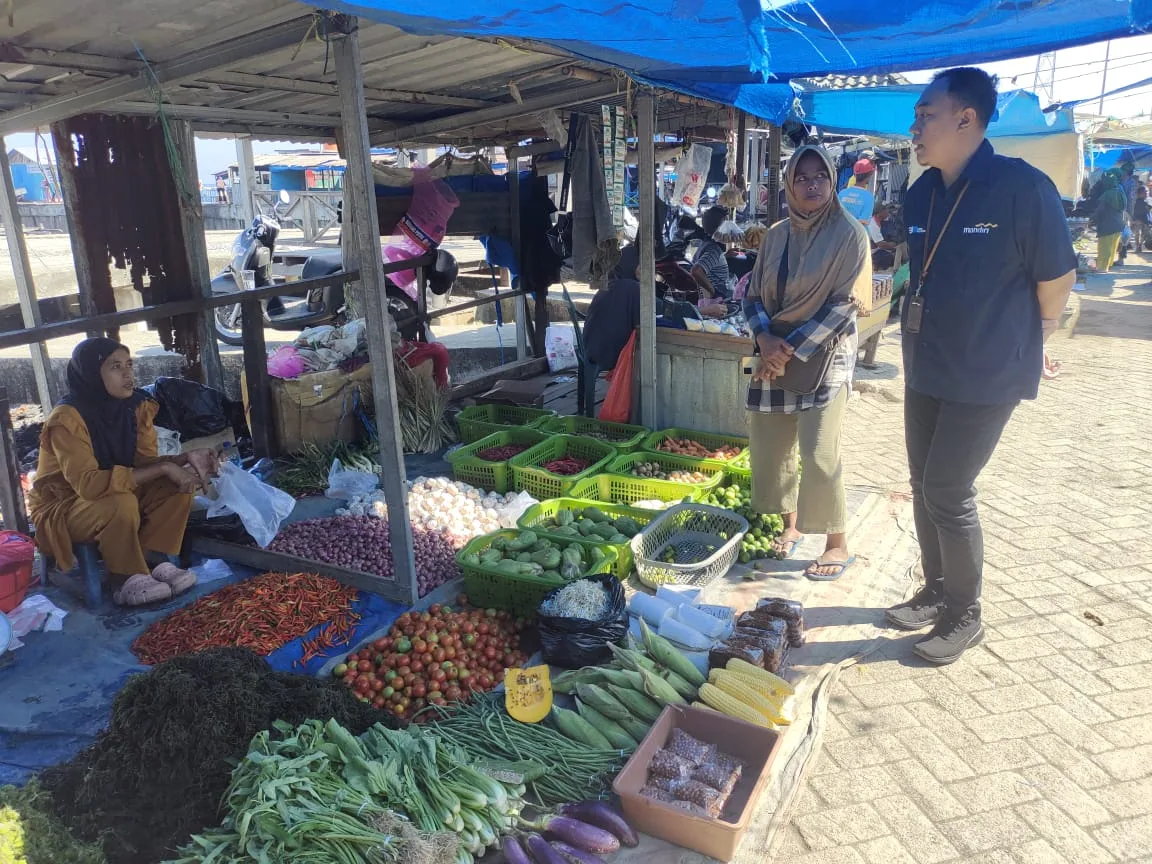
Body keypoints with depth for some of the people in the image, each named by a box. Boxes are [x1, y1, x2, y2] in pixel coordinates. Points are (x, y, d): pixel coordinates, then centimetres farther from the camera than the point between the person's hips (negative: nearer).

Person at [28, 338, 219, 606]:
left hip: (118, 494, 6)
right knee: (122, 503, -36)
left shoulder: (136, 406, -7)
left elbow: (144, 462, -6)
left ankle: (149, 561, -14)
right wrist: (164, 468, -39)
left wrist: (185, 459, -27)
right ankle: (126, 580, -18)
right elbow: (88, 483, -37)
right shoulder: (67, 419, -27)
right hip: (61, 509, -6)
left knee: (179, 487, -16)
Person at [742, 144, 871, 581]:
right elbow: (753, 293, 8)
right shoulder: (777, 234, 7)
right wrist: (765, 339, -11)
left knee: (819, 454, -10)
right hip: (775, 353, 5)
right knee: (770, 445, 7)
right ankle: (791, 525, 28)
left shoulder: (849, 234, -7)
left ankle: (837, 544, 7)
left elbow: (842, 305, -12)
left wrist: (791, 348, -16)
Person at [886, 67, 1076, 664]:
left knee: (948, 492, -5)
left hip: (988, 374, -7)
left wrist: (1032, 335, 5)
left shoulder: (1022, 188, -18)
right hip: (926, 366, 7)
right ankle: (937, 593, 31)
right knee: (925, 486, 13)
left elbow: (1057, 277, -10)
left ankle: (964, 616, 15)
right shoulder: (921, 194, 4)